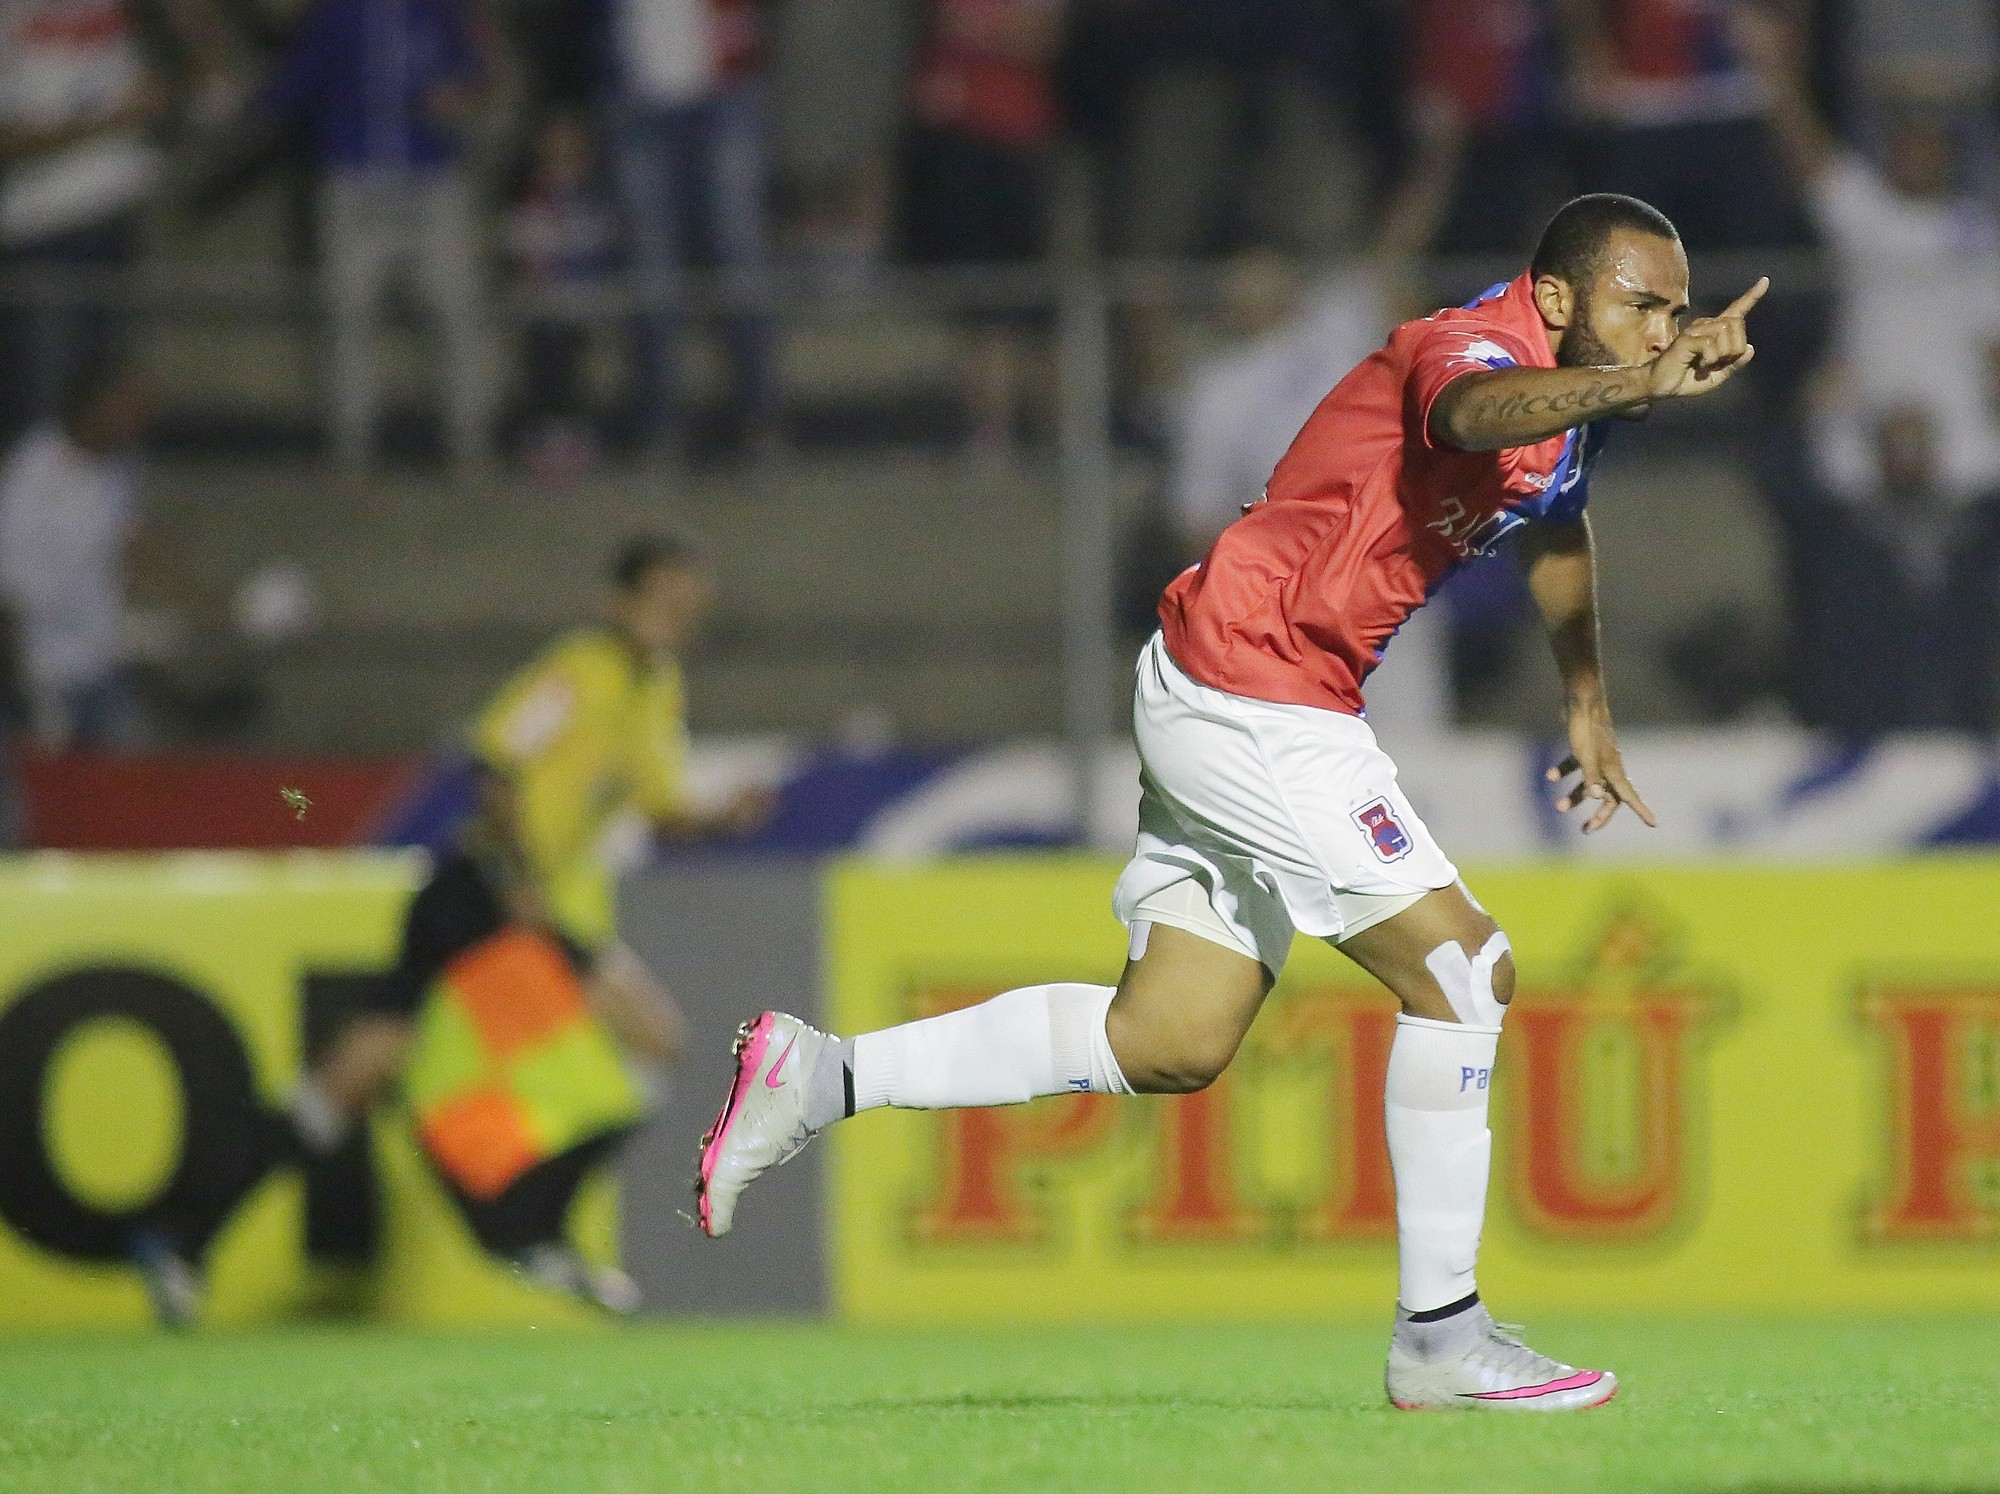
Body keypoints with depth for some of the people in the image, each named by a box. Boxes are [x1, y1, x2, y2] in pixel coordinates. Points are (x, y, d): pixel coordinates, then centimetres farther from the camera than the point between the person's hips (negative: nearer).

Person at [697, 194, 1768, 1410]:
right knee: (1463, 968, -11)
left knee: (1176, 1039, 11)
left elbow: (1558, 526, 34)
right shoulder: (1477, 346, -19)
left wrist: (1590, 707, 37)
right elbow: (1470, 411, -46)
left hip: (1220, 703, 10)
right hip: (1250, 700, -10)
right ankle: (1439, 1334, -4)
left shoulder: (1569, 399, 11)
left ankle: (823, 1076, 14)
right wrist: (1631, 385, -63)